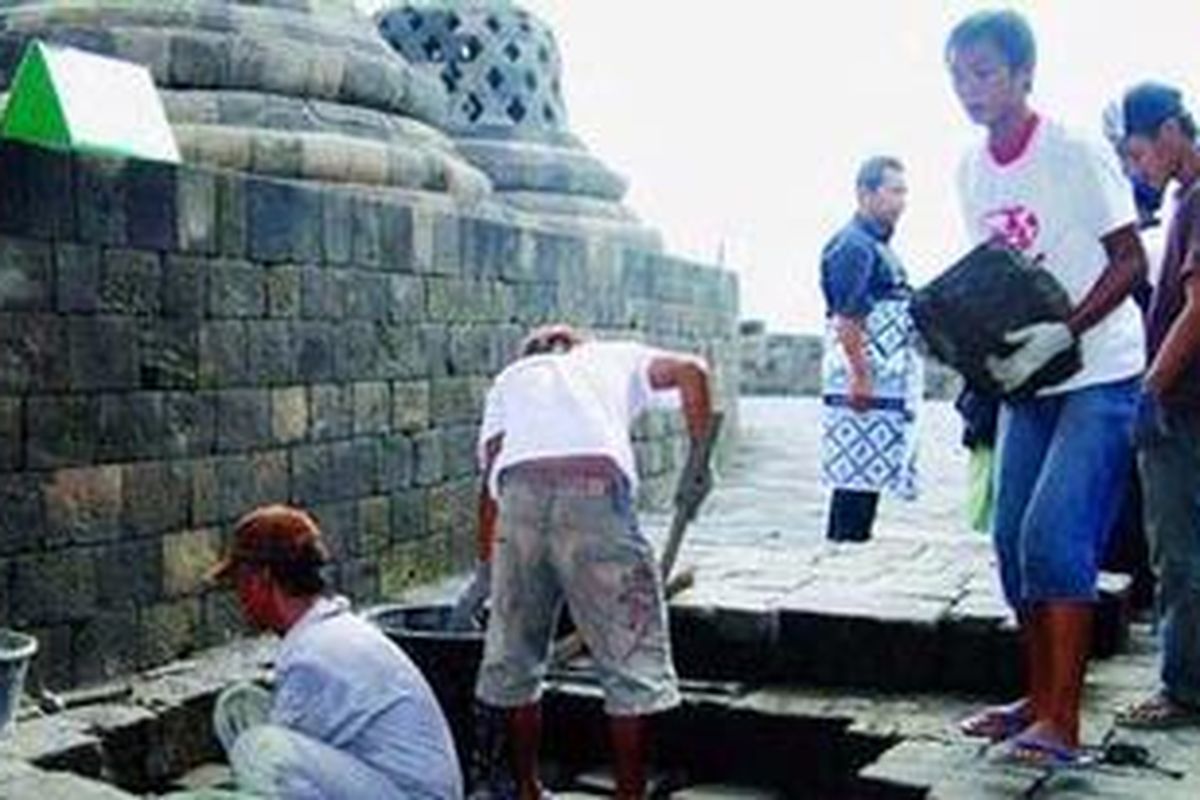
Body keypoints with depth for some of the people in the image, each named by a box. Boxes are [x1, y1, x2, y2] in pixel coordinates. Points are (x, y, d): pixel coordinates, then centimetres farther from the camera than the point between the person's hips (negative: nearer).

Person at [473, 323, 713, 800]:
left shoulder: (510, 377, 35)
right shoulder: (616, 356, 32)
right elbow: (689, 372, 12)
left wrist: (487, 562, 24)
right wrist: (698, 462, 15)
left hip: (519, 487, 3)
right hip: (595, 484, -2)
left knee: (512, 654, 18)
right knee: (629, 655, 7)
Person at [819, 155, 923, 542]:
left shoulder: (878, 248, 23)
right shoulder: (853, 245, -9)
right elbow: (846, 318, -17)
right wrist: (861, 376, -21)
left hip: (887, 389, 10)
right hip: (864, 391, -10)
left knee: (867, 480, 10)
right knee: (856, 480, -9)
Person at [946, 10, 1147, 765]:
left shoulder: (1078, 155, -14)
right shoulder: (972, 171, 6)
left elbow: (1131, 263, -12)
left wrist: (1062, 333, -24)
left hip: (1100, 376, -7)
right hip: (1027, 379, 7)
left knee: (1055, 534, -14)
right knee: (1015, 537, 6)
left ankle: (1062, 723, -7)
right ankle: (1040, 698, 19)